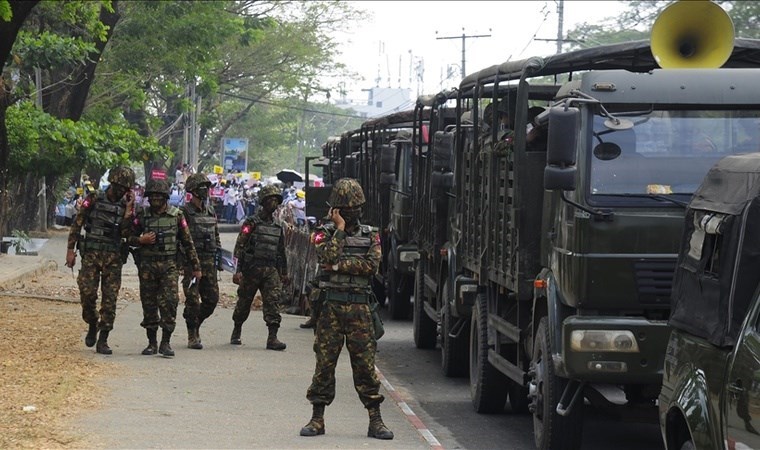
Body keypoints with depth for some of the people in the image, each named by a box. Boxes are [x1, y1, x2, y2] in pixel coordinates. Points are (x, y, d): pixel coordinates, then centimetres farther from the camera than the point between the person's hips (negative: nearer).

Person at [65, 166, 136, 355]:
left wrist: (128, 211, -10)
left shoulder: (125, 205, 8)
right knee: (87, 293, -9)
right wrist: (70, 250, -3)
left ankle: (103, 341, 2)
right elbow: (77, 224, 2)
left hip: (114, 258, 2)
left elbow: (125, 233, -1)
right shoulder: (93, 200, 0)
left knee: (110, 299, -2)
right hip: (91, 254, -2)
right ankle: (92, 325, 18)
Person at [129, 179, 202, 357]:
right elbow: (129, 238, 12)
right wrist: (141, 240, -10)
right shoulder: (142, 215, 5)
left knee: (169, 302, -12)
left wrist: (196, 267, 8)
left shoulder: (176, 215, 2)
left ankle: (166, 343, -6)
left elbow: (187, 242, 7)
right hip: (147, 266, 2)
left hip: (169, 265, -2)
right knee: (149, 304, 5)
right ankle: (152, 343, 15)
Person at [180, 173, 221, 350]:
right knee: (193, 300, -5)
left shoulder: (210, 212, 15)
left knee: (212, 299, 6)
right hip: (191, 261, -7)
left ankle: (195, 324, 26)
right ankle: (193, 336, 1)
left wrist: (218, 252, 14)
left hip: (209, 262, 7)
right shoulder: (185, 212, -7)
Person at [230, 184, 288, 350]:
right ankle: (236, 333, 26)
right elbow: (240, 246, -8)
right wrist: (238, 270, -16)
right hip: (252, 269, -4)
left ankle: (272, 338, -14)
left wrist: (284, 272, 21)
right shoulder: (251, 223, -3)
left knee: (273, 301, -10)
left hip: (271, 271, 4)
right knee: (244, 302, 8)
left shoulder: (277, 227, 14)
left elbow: (281, 251, 23)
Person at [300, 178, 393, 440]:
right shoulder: (324, 234, 4)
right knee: (324, 363, 3)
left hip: (359, 309, 1)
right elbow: (328, 256, -16)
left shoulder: (370, 235, 9)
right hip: (330, 307, -1)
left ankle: (375, 421, 2)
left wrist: (338, 265, -13)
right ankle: (317, 419, 10)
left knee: (365, 364, 0)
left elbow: (372, 265, -8)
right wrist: (340, 229, -11)